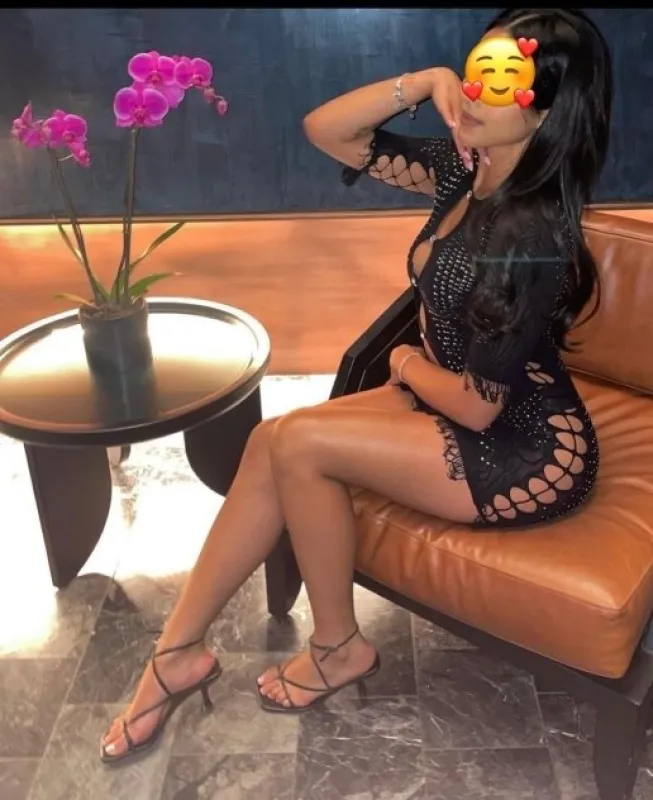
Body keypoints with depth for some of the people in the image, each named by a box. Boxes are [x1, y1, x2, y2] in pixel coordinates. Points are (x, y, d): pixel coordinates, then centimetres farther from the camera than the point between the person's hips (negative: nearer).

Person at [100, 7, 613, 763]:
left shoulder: (531, 234, -27)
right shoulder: (467, 170, -1)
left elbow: (478, 405, -24)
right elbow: (325, 129, 0)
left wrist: (406, 363, -5)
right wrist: (422, 82, -14)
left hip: (528, 452, -8)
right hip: (445, 398, 8)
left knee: (297, 444, -19)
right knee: (272, 443, -9)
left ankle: (337, 648, 5)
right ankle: (177, 651, 2)